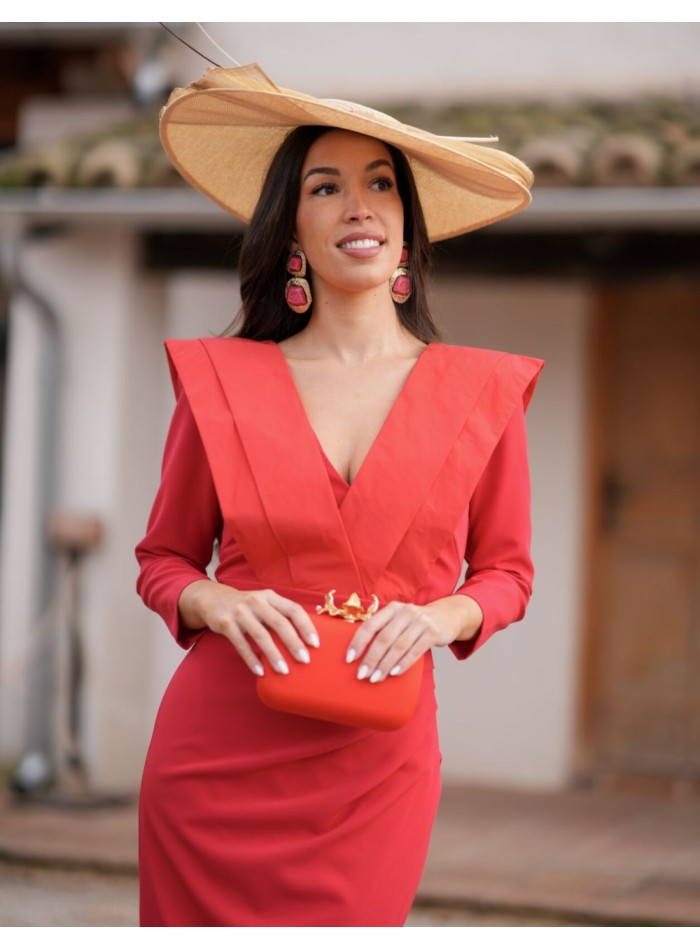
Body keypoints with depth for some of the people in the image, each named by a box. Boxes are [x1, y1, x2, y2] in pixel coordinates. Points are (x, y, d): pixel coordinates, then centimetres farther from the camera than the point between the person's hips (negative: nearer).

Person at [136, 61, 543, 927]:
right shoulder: (221, 380, 2)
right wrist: (216, 605, -11)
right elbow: (163, 561, 10)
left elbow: (506, 571, 11)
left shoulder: (480, 392, 2)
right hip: (218, 752, 0)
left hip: (376, 771, 0)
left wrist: (441, 617, -10)